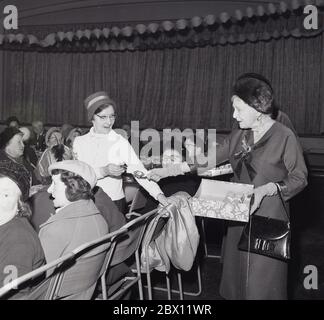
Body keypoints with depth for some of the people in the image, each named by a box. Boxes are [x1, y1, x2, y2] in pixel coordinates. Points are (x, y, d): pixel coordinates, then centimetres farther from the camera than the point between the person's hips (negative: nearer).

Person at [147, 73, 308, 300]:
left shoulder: (285, 136, -13)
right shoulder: (240, 134, 5)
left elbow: (299, 179, -7)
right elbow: (211, 157, 6)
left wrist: (266, 189, -22)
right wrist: (169, 171, 1)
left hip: (268, 218, -6)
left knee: (262, 282, 4)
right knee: (236, 274, 15)